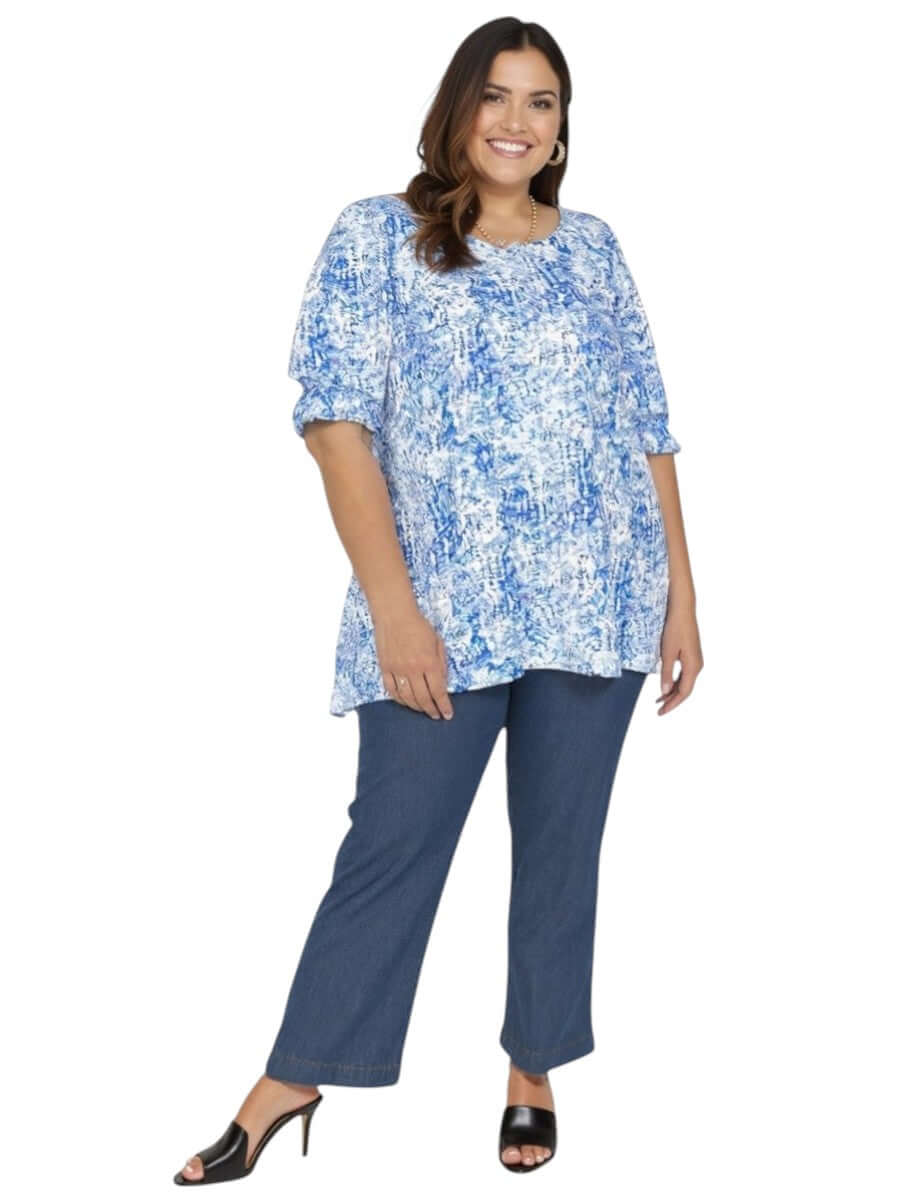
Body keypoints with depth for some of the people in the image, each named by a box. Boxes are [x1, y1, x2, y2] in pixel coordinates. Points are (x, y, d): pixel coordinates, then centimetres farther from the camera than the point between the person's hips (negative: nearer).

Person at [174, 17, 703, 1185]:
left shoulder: (592, 248, 10)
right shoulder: (376, 236, 0)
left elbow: (647, 429, 10)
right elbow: (338, 420, -8)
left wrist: (681, 593, 4)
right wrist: (392, 606, -15)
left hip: (597, 606, 3)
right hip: (442, 612, -3)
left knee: (561, 843, 9)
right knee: (391, 842, 0)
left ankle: (533, 1073, 25)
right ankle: (290, 1080, 13)